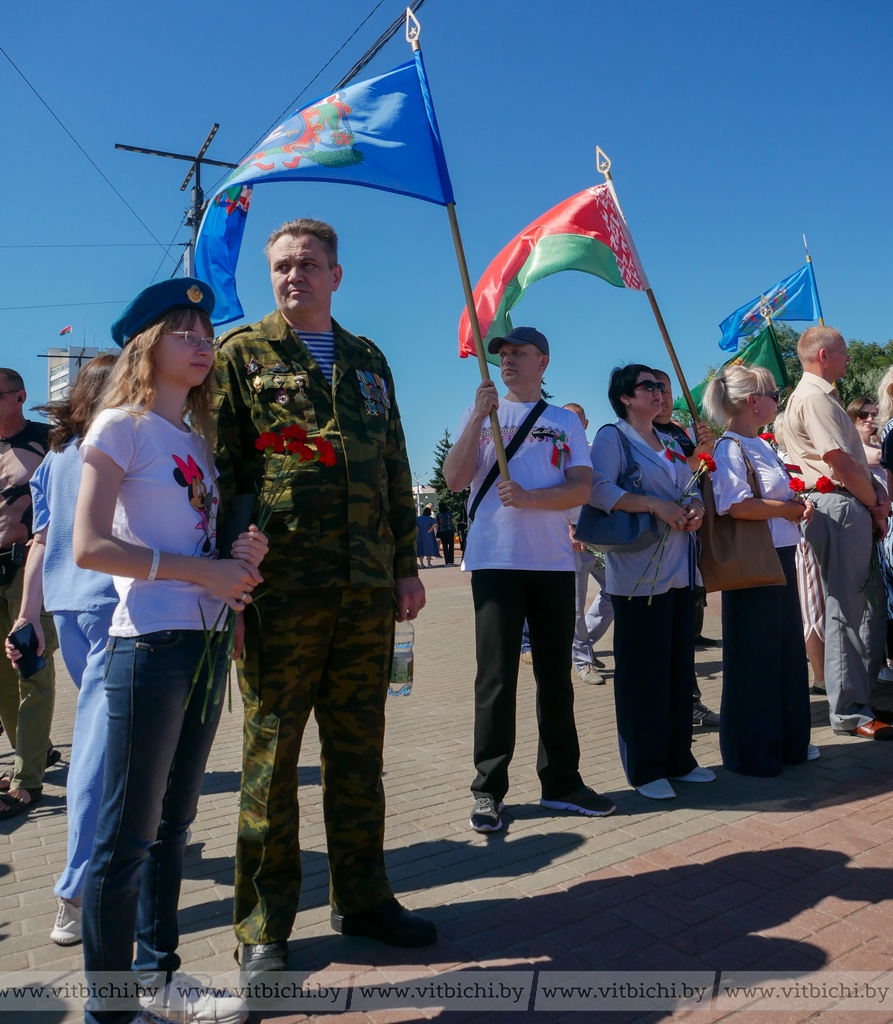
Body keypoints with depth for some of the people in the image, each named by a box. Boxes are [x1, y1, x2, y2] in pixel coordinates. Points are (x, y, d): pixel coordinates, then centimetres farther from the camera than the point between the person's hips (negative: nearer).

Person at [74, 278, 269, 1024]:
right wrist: (199, 571, -16)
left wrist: (242, 556, -2)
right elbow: (90, 546, -13)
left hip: (206, 642, 7)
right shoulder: (122, 425, -5)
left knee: (173, 823, 16)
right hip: (149, 644, -7)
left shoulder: (197, 436, 16)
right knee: (128, 835, 2)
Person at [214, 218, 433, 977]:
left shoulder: (367, 361, 17)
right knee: (271, 756, 5)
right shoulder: (241, 354, 5)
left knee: (359, 751, 13)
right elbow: (215, 471, -2)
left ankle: (362, 898, 29)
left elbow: (395, 468, 17)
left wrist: (406, 565, 11)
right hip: (280, 591, -4)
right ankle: (264, 924, 21)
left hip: (368, 593, 4)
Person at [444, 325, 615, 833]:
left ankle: (561, 782, 20)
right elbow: (454, 479, -3)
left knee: (556, 675, 9)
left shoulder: (566, 422, 12)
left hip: (554, 562, 2)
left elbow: (581, 489, 0)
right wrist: (478, 418, -12)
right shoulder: (481, 413, 11)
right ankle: (488, 790, 6)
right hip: (495, 559, -2)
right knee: (496, 677, -3)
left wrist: (529, 497, -16)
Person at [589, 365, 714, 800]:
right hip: (638, 572, -7)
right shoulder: (612, 437, -4)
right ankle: (644, 769, 10)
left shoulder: (670, 443, 20)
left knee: (680, 666, 12)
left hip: (680, 570, 8)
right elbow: (599, 490, -19)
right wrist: (655, 505, -21)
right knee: (643, 669, -2)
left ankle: (678, 759, 24)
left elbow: (690, 489, 22)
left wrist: (696, 506, -1)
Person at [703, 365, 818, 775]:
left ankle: (789, 741, 31)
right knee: (754, 659, 0)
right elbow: (738, 505, -27)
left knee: (787, 650, 16)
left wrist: (801, 503, 3)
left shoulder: (760, 445, 16)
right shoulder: (730, 448, -14)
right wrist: (789, 508, -14)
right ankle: (751, 752, 14)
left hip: (780, 557, 10)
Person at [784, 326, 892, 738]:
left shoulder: (822, 396, 22)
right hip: (838, 508, -11)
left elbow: (852, 461, 19)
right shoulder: (814, 397, -11)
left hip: (852, 508, 11)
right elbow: (842, 463, -18)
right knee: (846, 610, -6)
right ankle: (849, 710, 2)